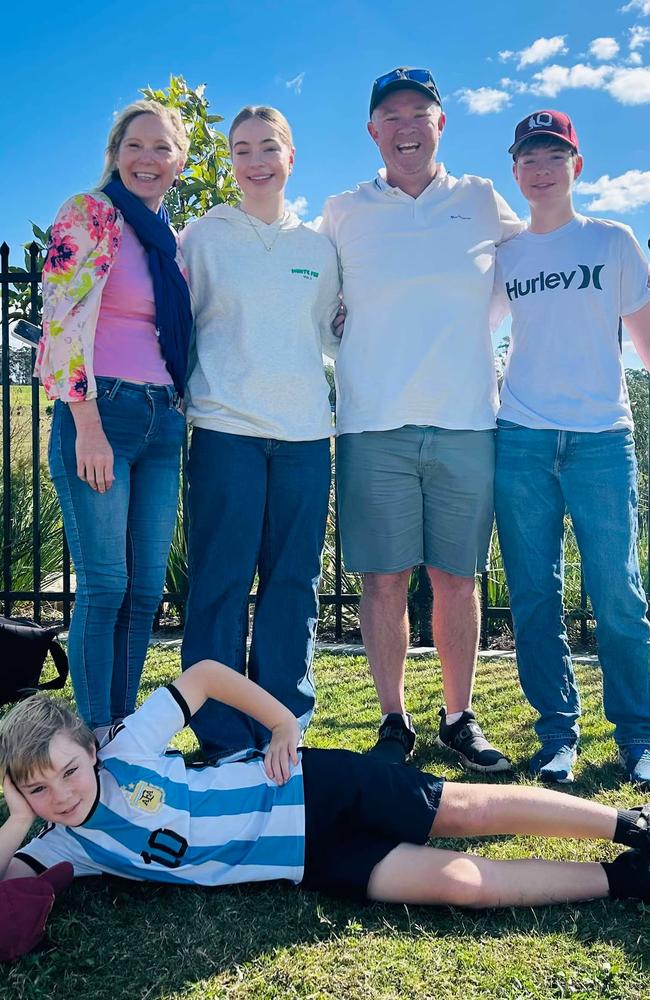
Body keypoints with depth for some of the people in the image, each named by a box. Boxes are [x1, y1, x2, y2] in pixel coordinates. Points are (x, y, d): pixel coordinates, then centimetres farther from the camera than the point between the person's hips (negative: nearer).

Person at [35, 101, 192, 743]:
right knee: (104, 583, -7)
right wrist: (88, 425, -18)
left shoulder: (171, 238, 18)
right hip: (99, 414, -6)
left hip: (162, 423, 7)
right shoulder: (89, 214, -2)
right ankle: (95, 739, 6)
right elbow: (65, 321, -12)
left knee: (146, 588, 7)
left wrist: (178, 413, 15)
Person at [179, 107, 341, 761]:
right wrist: (183, 399, 0)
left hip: (305, 433, 3)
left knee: (294, 584, 6)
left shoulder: (317, 247, 16)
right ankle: (222, 742, 9)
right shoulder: (203, 236, 8)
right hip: (227, 430, -3)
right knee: (221, 584, -2)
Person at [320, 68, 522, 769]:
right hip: (375, 424, 0)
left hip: (466, 421, 1)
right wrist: (346, 327, 6)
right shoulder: (342, 213, 10)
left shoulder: (482, 203, 12)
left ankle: (459, 718, 20)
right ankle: (394, 720, 16)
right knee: (384, 578, 1)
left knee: (457, 578, 5)